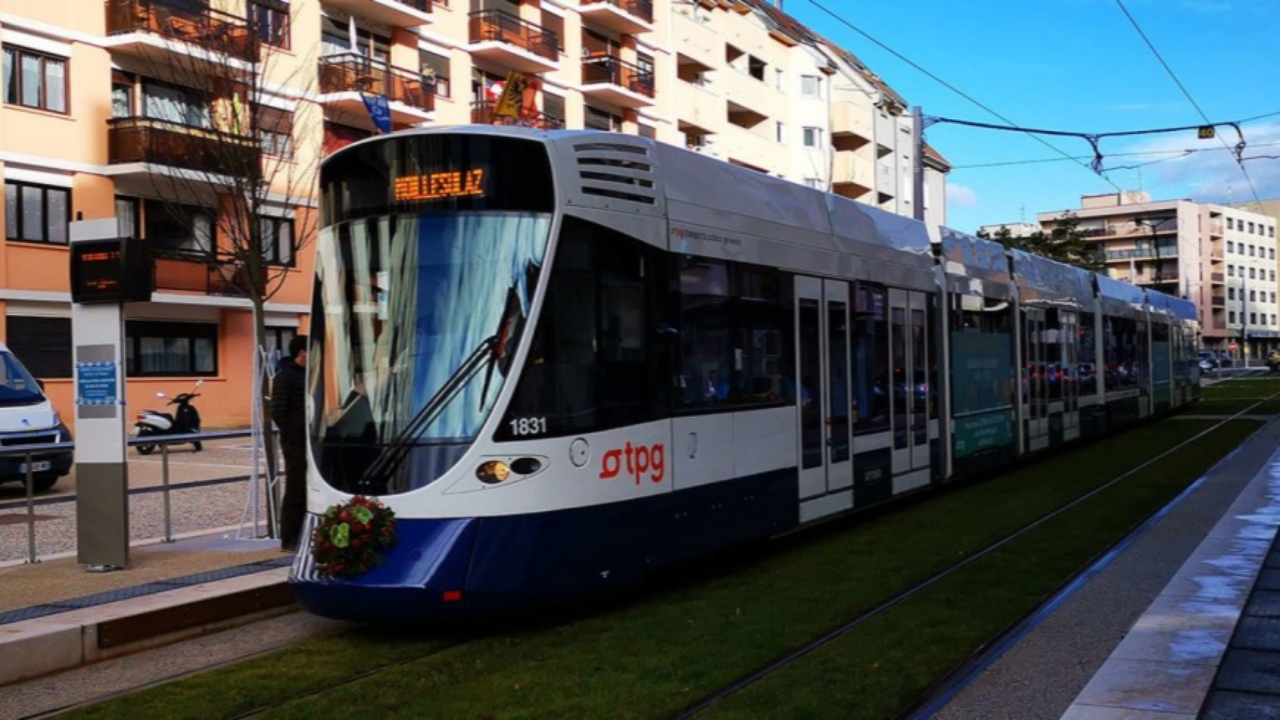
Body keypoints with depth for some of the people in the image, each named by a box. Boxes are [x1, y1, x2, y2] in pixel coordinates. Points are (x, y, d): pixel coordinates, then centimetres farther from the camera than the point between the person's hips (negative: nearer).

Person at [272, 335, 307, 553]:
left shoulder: (307, 375, 15)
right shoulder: (285, 376, -9)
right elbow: (278, 413, -14)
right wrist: (293, 438, -17)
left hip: (311, 442, 8)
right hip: (295, 444, -8)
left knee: (309, 490, 10)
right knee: (295, 491, -3)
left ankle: (303, 536, 19)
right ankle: (289, 540, 5)